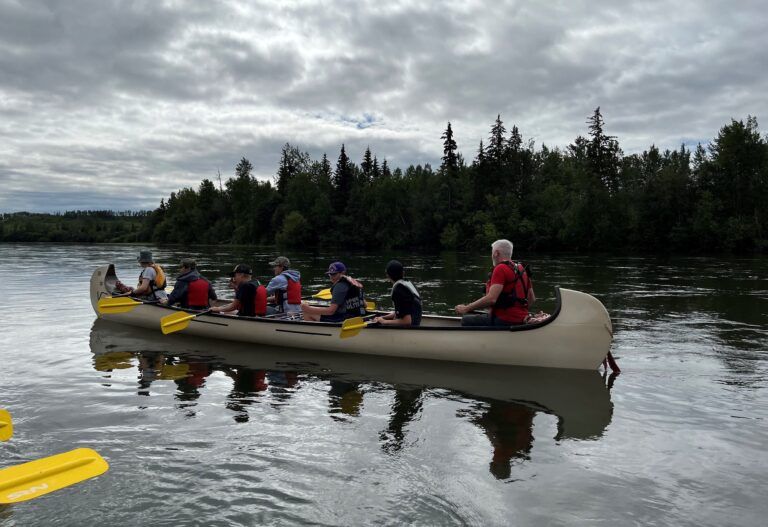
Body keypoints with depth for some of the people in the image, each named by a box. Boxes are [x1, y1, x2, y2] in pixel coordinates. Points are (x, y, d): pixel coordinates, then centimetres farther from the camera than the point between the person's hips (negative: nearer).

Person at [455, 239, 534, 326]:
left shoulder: (500, 269, -14)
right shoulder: (521, 269, 13)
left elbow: (491, 299, -25)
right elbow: (532, 299, 17)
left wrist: (466, 308, -17)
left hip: (505, 321, -9)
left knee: (466, 321, 0)